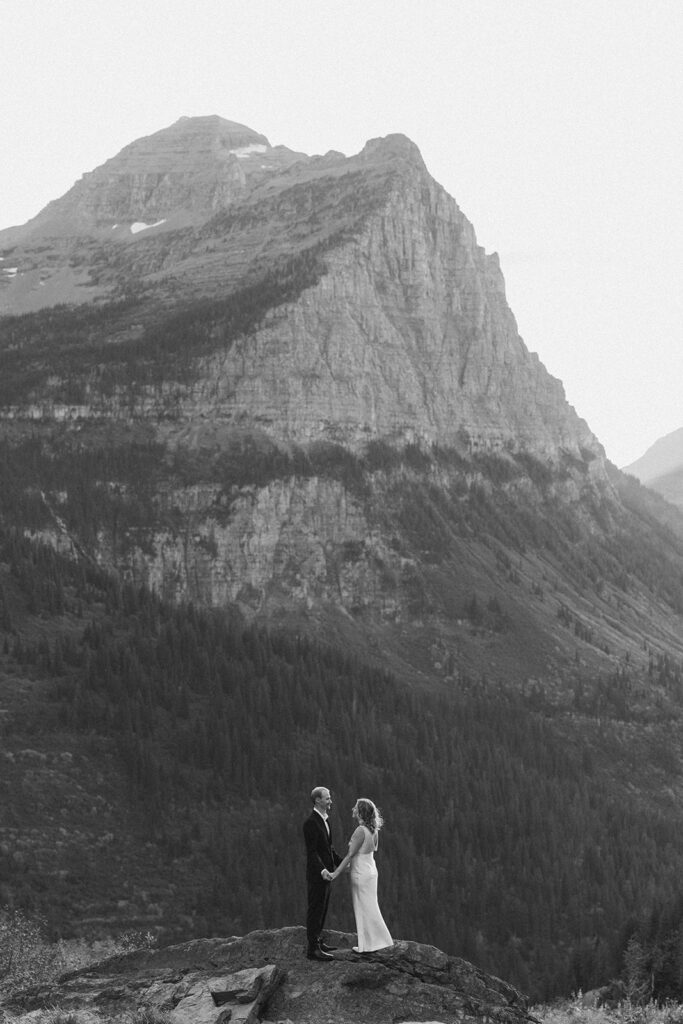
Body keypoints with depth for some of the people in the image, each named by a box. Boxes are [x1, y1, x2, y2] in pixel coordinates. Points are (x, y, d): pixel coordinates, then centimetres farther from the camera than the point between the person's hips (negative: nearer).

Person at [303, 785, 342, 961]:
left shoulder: (324, 820, 12)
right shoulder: (311, 822, -18)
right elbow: (311, 851, -22)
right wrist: (322, 870, -33)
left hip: (326, 873, 9)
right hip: (317, 874, -9)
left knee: (322, 909, 16)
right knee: (315, 910, -6)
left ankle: (317, 941, 25)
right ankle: (313, 948, -5)